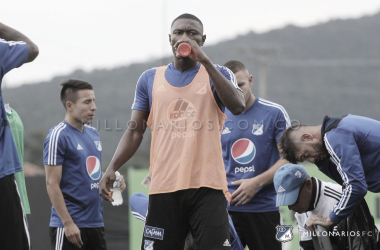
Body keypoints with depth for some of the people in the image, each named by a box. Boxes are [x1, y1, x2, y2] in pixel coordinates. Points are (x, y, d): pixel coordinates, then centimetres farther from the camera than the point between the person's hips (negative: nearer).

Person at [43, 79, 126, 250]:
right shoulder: (58, 136, -11)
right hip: (70, 226, -8)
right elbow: (52, 184, -14)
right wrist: (67, 223, -18)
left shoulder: (93, 134, 13)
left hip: (95, 223, 8)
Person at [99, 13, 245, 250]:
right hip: (164, 187, 2)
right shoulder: (150, 79, 13)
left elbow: (238, 106, -13)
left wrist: (204, 60, -15)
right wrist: (112, 167, -3)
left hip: (207, 185, -2)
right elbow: (135, 131, 12)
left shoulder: (217, 74, 7)